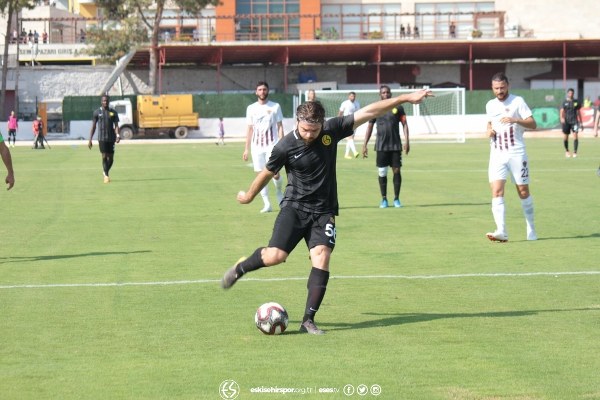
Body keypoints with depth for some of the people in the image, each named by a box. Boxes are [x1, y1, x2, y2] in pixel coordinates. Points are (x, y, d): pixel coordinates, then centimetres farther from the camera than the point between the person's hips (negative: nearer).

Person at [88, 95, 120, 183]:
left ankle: (105, 172, 29)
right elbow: (93, 126, 6)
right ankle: (106, 176, -4)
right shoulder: (97, 112, 4)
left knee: (111, 158, 4)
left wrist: (117, 135, -15)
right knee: (104, 156, -10)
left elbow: (116, 125, 3)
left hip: (111, 138, 2)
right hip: (102, 138, -2)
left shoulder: (113, 112, 7)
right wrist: (90, 140, 2)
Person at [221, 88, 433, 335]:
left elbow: (368, 112, -7)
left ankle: (308, 321, -11)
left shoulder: (331, 130, -7)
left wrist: (404, 98, -9)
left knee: (321, 258, -15)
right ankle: (241, 267, 17)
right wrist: (249, 196, 19)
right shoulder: (285, 147, -13)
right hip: (295, 206, -2)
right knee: (275, 256, -17)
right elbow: (267, 173, 5)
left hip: (324, 211, 2)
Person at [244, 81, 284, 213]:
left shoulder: (275, 107, 3)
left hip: (272, 145, -2)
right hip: (256, 146, 2)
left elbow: (280, 127, 2)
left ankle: (279, 192, 21)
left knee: (275, 174, -11)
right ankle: (267, 204, 4)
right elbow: (250, 129, 13)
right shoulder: (251, 108, 9)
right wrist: (246, 149, 9)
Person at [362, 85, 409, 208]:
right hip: (381, 146, 0)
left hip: (396, 145, 0)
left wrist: (406, 141, -7)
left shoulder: (398, 107, 4)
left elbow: (404, 124, 3)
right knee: (382, 173, 2)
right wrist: (365, 144, 5)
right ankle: (384, 199, 12)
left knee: (396, 171, 0)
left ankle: (396, 199, 9)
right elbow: (370, 126, 10)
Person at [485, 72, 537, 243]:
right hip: (497, 154, 3)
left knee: (523, 192, 5)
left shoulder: (518, 101, -3)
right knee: (497, 192, -13)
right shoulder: (490, 105, 12)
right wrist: (489, 131, 6)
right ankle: (501, 231, -22)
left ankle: (531, 229, 22)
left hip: (517, 153, -3)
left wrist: (515, 120, -25)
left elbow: (533, 124, -9)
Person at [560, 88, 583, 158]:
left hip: (574, 121, 0)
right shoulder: (564, 102, 4)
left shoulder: (576, 102, 9)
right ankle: (566, 151, 27)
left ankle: (575, 152, -10)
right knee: (565, 137, 5)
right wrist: (561, 118, -24)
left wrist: (580, 123, 13)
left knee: (575, 136, -14)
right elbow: (562, 111, -3)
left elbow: (578, 112, 14)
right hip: (566, 121, 0)